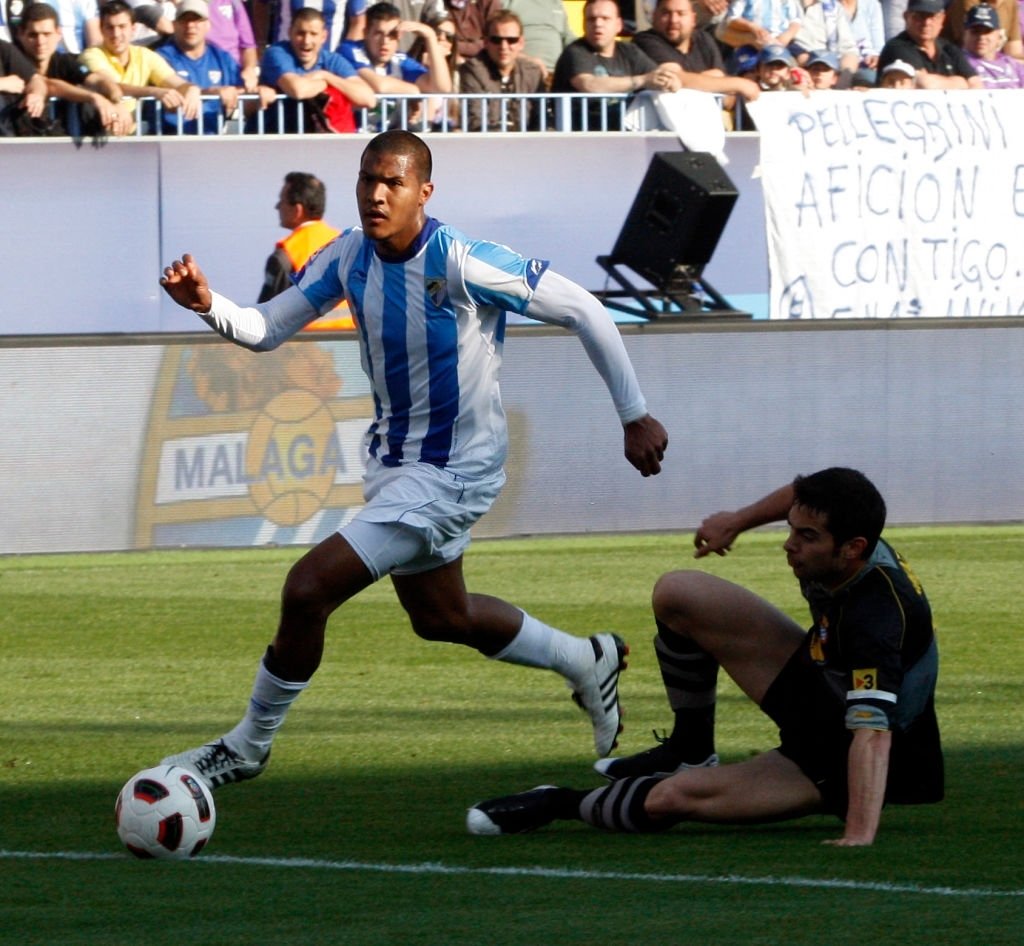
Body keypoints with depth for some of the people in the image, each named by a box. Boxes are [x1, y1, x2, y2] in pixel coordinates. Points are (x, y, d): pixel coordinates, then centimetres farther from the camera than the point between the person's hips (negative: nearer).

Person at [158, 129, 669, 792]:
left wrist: (635, 415, -12)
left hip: (454, 471, -8)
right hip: (392, 458, 8)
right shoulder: (348, 257, -5)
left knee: (309, 587, -18)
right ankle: (588, 662, 47)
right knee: (441, 618, 25)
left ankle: (249, 747, 1)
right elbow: (266, 329, -3)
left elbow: (583, 310, -18)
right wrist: (207, 304, -25)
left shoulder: (462, 263, -25)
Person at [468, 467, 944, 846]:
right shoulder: (840, 534, -17)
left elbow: (873, 731, -51)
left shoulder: (877, 615, -40)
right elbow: (807, 494, 10)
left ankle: (566, 804, 12)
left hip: (838, 765, -8)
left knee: (672, 798, -21)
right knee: (676, 594, -1)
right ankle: (689, 748, 21)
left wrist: (860, 835, -61)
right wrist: (739, 521, 19)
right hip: (816, 685, 8)